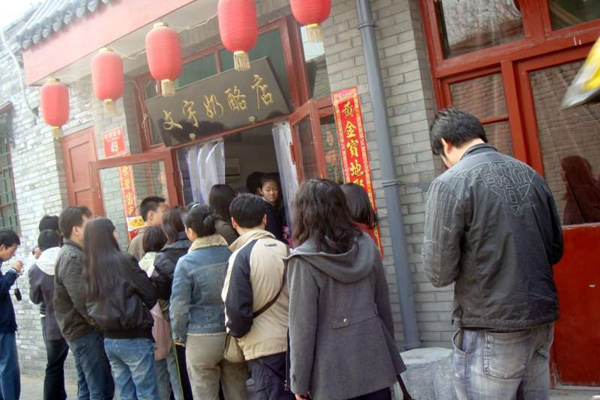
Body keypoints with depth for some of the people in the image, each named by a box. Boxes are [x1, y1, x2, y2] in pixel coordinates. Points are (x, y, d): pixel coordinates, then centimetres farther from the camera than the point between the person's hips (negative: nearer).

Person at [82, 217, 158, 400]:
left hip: (109, 339, 6)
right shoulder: (123, 261, -14)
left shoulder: (90, 268, 4)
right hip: (134, 338, -6)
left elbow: (92, 305, 12)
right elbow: (151, 295, -7)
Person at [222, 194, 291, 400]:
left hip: (263, 346, -5)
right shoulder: (284, 249, 2)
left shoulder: (242, 256, -13)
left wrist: (237, 332, 2)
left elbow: (236, 307, -16)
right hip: (292, 341, 5)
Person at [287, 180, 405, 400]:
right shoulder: (366, 244, 2)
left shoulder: (304, 260, -13)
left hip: (335, 374, -4)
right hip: (375, 360, 5)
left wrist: (300, 381, -4)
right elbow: (383, 304, 8)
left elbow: (302, 326, -13)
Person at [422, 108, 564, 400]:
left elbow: (439, 273, -13)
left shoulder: (449, 183, -12)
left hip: (492, 332, -6)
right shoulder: (530, 174, 6)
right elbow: (555, 250, 13)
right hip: (542, 321, 6)